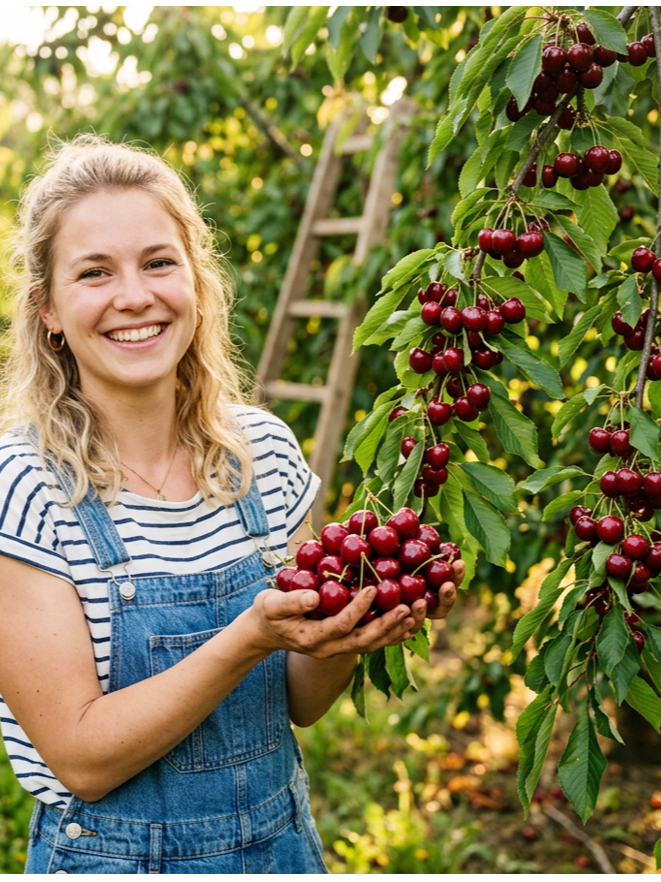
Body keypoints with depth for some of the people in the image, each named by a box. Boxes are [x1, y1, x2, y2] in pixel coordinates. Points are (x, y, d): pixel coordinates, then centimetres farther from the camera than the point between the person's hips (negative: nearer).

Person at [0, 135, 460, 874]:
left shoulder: (262, 448, -6)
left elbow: (298, 702, 1)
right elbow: (81, 758, -19)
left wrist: (353, 631, -18)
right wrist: (249, 638, -30)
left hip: (283, 838, 4)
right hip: (114, 856, -4)